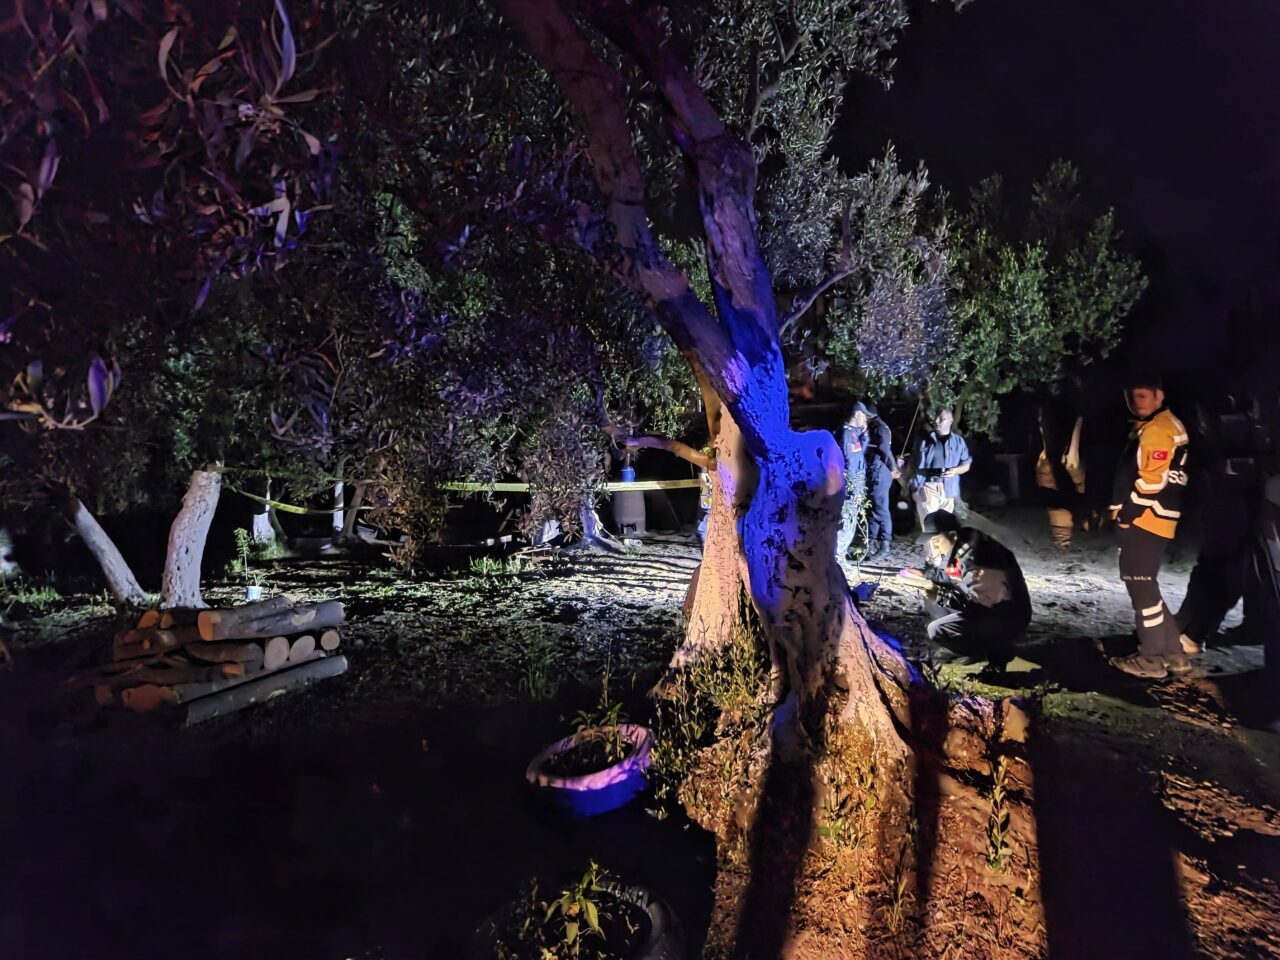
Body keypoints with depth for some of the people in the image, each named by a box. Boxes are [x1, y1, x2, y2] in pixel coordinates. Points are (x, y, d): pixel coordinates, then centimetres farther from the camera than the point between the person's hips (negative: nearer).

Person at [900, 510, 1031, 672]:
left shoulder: (974, 554, -26)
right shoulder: (956, 547, 1)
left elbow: (978, 599, -28)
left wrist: (939, 594, -24)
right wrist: (924, 574, -6)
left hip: (1008, 617, -9)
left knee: (937, 631, -20)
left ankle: (997, 651, -1)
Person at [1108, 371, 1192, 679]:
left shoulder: (1158, 430, -14)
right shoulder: (1145, 427, 20)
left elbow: (1154, 480, -21)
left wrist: (1127, 513, -14)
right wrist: (1124, 511, 19)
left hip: (1145, 519, -11)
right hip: (1142, 519, 11)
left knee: (1141, 583, -6)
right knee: (1143, 582, 16)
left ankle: (1152, 659, 2)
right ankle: (1172, 653, 23)